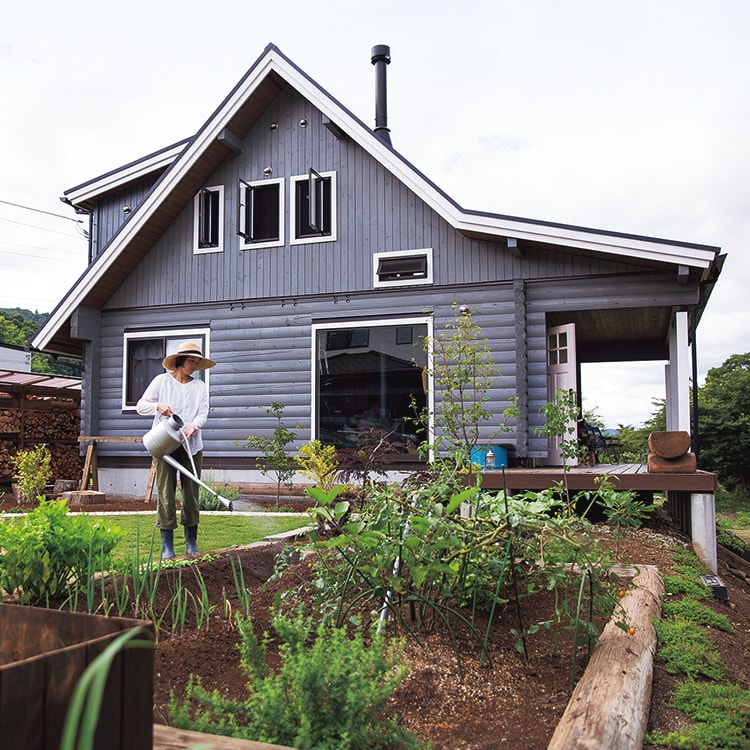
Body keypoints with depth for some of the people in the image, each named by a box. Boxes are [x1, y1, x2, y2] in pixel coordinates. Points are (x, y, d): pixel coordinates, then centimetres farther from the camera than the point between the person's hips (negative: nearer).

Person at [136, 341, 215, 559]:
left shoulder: (200, 386, 12)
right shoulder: (162, 381, 6)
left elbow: (203, 413, 3)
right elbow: (141, 406, 4)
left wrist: (193, 426, -18)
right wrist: (158, 406, -17)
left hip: (191, 445, 2)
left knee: (191, 493, 3)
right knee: (165, 494, -3)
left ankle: (191, 543, 13)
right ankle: (167, 546, 3)